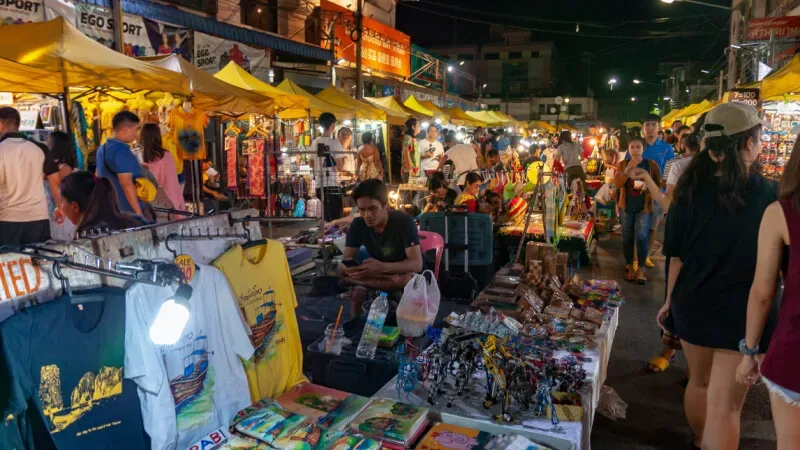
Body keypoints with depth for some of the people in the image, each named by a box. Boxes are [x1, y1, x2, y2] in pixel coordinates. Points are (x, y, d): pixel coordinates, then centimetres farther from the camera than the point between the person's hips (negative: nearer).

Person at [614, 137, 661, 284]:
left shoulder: (652, 164, 0)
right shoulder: (623, 165, 4)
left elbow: (659, 184, 1)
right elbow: (617, 184, -7)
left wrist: (647, 186, -19)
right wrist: (628, 170, -20)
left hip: (644, 207, -2)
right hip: (626, 206, 2)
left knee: (641, 236, -12)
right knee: (627, 237, 7)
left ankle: (641, 269, -2)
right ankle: (629, 267, 19)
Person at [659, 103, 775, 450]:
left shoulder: (690, 191, -6)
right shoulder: (771, 196, -15)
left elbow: (676, 256, 0)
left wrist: (670, 300, 11)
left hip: (693, 305, 4)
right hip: (743, 313, -4)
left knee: (699, 382, 25)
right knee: (724, 404, 3)